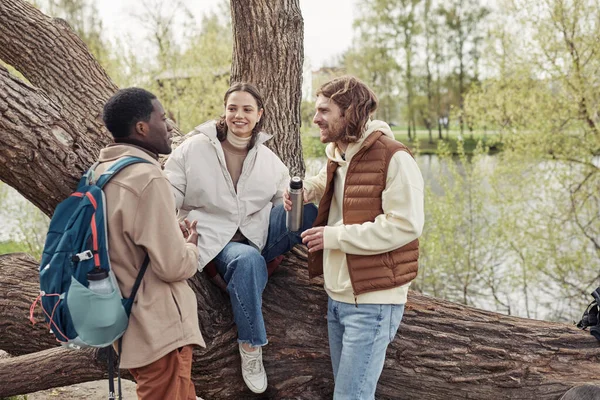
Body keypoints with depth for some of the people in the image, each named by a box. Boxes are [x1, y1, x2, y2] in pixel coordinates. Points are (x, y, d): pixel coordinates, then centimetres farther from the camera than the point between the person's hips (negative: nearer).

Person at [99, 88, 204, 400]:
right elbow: (174, 266, -22)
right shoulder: (147, 178, -22)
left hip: (128, 322, 10)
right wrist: (192, 244, -2)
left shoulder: (102, 172, 7)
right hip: (159, 330, -9)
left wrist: (177, 234, 13)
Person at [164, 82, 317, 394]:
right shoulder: (195, 148, -3)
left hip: (260, 234, 3)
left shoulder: (266, 157, 10)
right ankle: (251, 345, -22)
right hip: (218, 242, -3)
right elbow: (168, 195, -5)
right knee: (249, 261, -40)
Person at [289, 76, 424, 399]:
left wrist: (335, 236, -21)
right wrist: (303, 189, 9)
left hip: (372, 302, -9)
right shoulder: (336, 155, 12)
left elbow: (406, 225, -24)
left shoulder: (393, 158, -17)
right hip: (337, 296, 9)